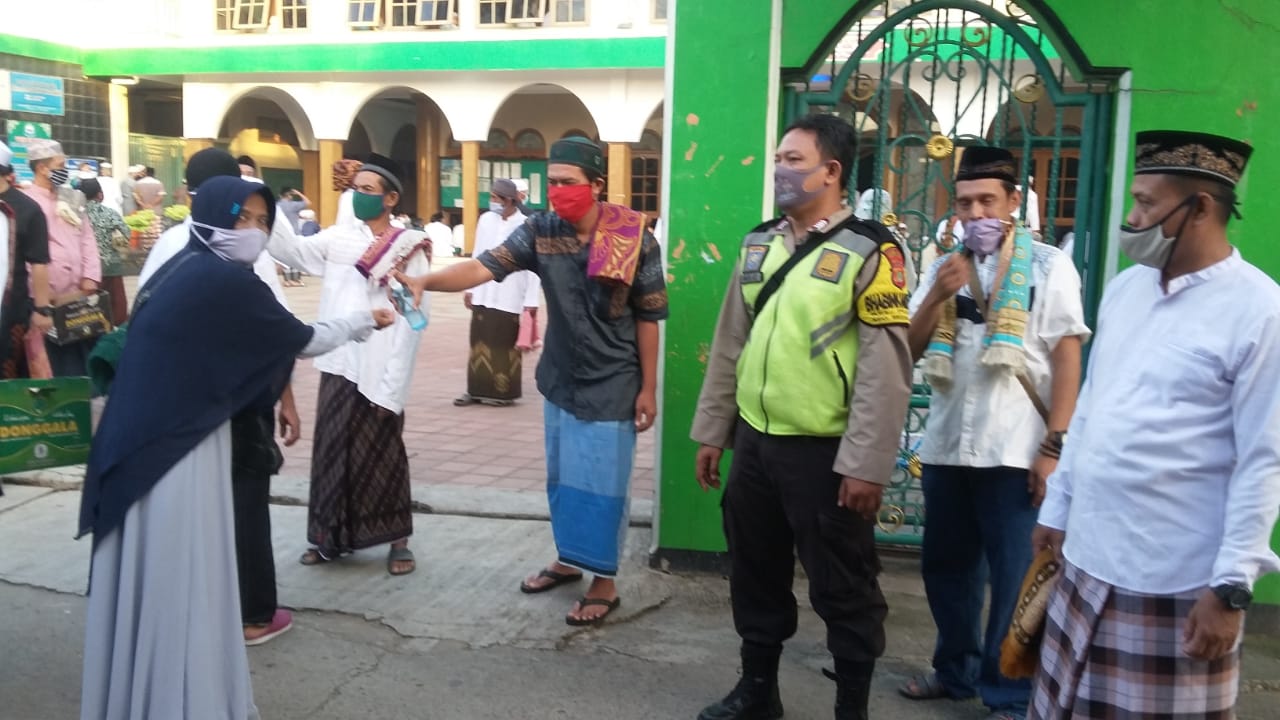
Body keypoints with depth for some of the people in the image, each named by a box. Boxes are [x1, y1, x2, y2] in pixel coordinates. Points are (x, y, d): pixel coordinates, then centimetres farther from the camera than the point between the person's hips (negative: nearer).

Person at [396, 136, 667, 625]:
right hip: (560, 381, 5)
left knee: (601, 483, 1)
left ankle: (604, 583, 15)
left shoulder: (636, 240, -15)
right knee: (563, 477, 17)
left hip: (612, 385, -5)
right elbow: (484, 267, -16)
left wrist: (648, 388, -8)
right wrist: (425, 280, -33)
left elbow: (648, 318, -9)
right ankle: (567, 559, 35)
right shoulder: (540, 232, -6)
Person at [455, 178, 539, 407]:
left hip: (510, 298, -4)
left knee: (505, 346, 4)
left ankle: (504, 392, 14)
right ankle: (477, 389, 17)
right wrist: (470, 288, 12)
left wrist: (531, 301, -9)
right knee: (481, 343, 9)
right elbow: (477, 256, 12)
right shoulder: (486, 220, 5)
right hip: (483, 294, 4)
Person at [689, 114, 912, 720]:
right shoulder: (759, 245, 9)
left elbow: (886, 368, -14)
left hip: (826, 451, -6)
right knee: (755, 573, 19)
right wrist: (711, 432, 12)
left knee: (843, 587, 9)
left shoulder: (869, 252, -10)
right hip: (754, 440, 6)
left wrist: (866, 465, -16)